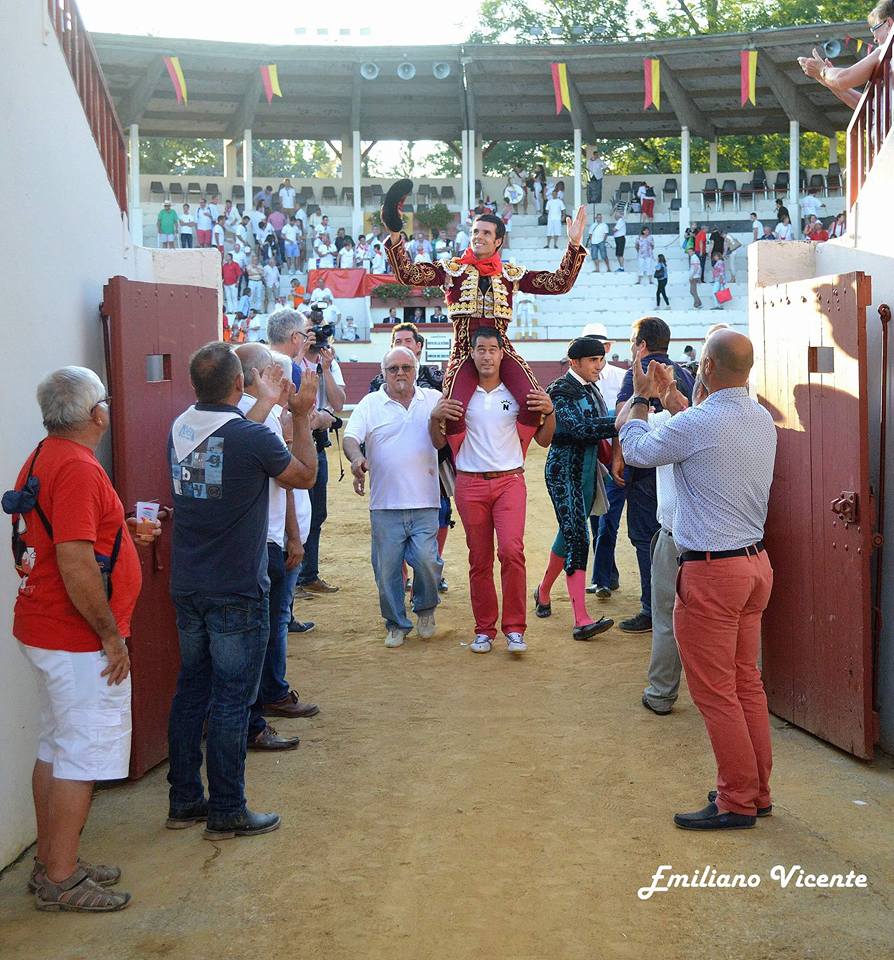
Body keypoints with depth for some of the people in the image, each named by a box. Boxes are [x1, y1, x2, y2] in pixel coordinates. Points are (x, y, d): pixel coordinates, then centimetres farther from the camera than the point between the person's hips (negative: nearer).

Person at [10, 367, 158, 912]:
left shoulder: (43, 459, 11)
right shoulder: (78, 467, -20)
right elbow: (76, 565, -26)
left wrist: (123, 534, 18)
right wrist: (112, 637, -19)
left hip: (43, 631, 10)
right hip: (79, 641, -10)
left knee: (56, 749, 17)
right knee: (84, 756, -1)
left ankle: (52, 863, 28)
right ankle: (61, 881, 9)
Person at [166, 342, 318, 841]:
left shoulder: (181, 428, 2)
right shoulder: (252, 436, -18)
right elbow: (305, 475, -2)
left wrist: (265, 405, 27)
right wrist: (301, 416, 7)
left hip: (188, 588, 7)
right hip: (236, 593, -7)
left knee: (192, 690, 16)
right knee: (232, 701, 2)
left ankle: (184, 800, 25)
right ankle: (227, 813, 11)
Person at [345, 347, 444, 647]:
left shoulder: (434, 399, 10)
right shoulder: (370, 404, 5)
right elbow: (351, 437, -5)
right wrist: (356, 458, -26)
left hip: (424, 501, 0)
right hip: (385, 502, 0)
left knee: (426, 559, -12)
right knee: (387, 568, 4)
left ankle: (425, 609, 17)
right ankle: (396, 624, 22)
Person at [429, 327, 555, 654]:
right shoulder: (459, 395, 5)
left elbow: (543, 440, 8)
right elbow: (439, 443, 9)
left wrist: (549, 412, -9)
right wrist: (435, 417, -10)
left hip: (509, 481, -1)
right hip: (470, 484, 1)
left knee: (511, 550, -17)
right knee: (479, 559, 6)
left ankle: (514, 628, -7)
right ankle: (484, 629, 17)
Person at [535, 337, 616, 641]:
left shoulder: (591, 390, 12)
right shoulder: (560, 391, -14)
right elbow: (579, 428, -27)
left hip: (587, 471, 8)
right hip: (564, 471, -8)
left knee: (569, 534, 16)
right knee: (577, 538, -14)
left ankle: (543, 591, 37)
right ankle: (582, 620, -18)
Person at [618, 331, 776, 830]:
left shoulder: (696, 424, -19)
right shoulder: (763, 419, 5)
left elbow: (638, 450, 0)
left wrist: (642, 399, 15)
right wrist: (671, 396, 32)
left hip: (712, 570, -8)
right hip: (756, 562, 8)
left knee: (715, 693, 2)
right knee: (747, 682, 16)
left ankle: (737, 802, 10)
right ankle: (757, 792, 26)